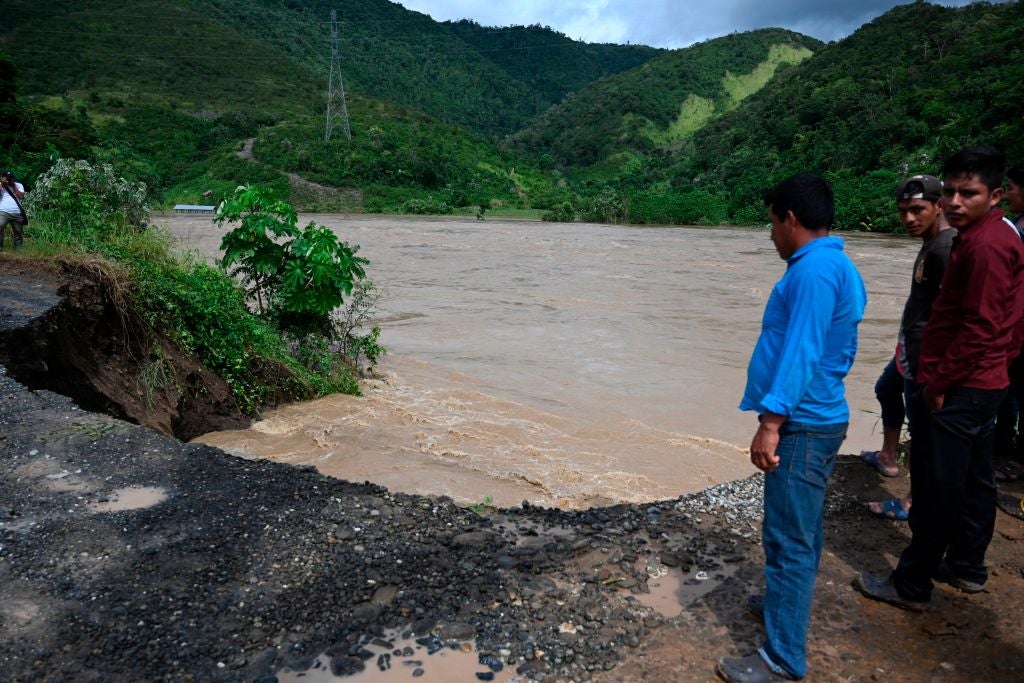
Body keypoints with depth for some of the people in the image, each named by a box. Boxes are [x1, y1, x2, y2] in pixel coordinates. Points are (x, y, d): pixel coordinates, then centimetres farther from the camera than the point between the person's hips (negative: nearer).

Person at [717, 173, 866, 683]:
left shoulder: (814, 269, -17)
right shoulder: (838, 267, 15)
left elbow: (800, 353, -24)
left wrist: (771, 422, -25)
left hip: (801, 425, -11)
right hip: (818, 418, 11)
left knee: (788, 539, -4)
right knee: (799, 531, 23)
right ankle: (787, 601, 40)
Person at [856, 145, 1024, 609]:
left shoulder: (985, 244, -20)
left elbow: (979, 328, -23)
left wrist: (938, 384, -16)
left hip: (956, 390, -10)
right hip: (985, 381, 10)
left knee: (936, 491, -1)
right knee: (974, 480, 19)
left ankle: (911, 585, 10)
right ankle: (966, 568, 33)